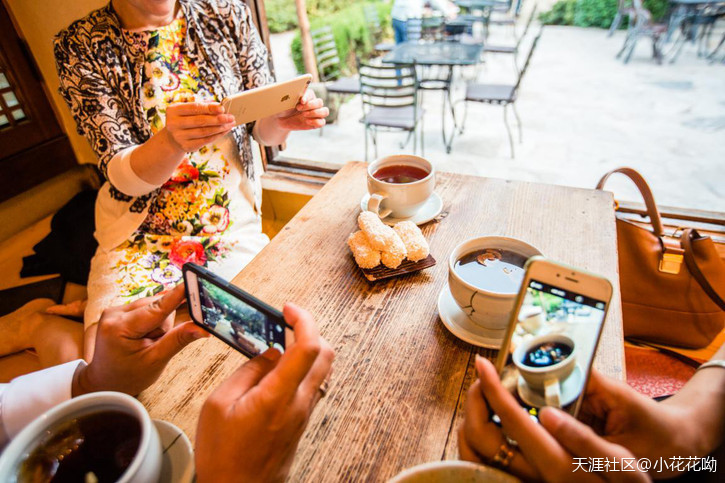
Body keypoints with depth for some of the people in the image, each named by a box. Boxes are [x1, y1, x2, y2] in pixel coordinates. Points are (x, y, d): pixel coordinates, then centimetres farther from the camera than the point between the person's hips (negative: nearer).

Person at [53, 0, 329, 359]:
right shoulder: (80, 47, -3)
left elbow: (262, 129, 6)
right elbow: (122, 176, -10)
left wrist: (283, 119, -18)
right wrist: (173, 141, -32)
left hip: (235, 226, 3)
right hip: (139, 238, -1)